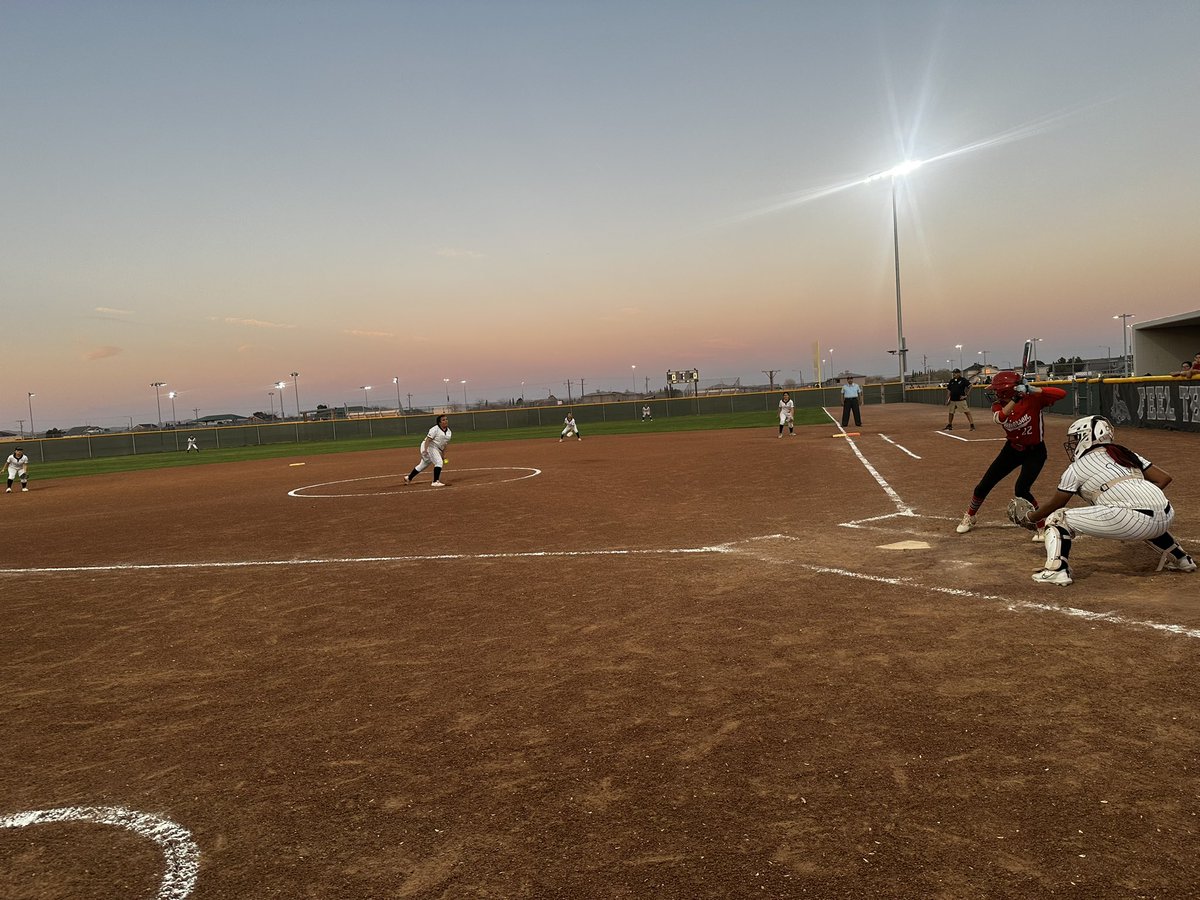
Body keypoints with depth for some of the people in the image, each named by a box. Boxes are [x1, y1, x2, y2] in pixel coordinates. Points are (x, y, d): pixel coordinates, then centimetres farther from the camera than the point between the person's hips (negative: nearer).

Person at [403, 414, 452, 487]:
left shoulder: (449, 432, 8)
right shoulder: (435, 429, -16)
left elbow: (445, 444, 16)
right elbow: (428, 439, -22)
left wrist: (443, 454, 15)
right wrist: (425, 450, -32)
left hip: (437, 449, 9)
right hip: (429, 446, -9)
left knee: (424, 464, 17)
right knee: (438, 462, -19)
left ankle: (408, 478, 31)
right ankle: (435, 482, -18)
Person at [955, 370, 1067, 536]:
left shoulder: (1032, 399, -21)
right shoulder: (998, 406, -11)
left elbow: (1062, 393, -33)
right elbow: (1001, 418, -34)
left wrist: (1032, 390, -42)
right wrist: (1016, 398, -45)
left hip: (1035, 452, -5)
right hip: (1012, 449, 5)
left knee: (1021, 490, -22)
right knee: (983, 487, 7)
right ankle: (969, 518, 32)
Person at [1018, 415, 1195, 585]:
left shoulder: (1076, 468, 11)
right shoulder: (1128, 454, 26)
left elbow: (1055, 505, 21)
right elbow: (1164, 478, 21)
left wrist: (1031, 517, 37)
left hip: (1129, 520, -7)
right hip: (1166, 517, 7)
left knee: (1057, 518, 5)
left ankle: (1057, 569, -11)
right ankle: (1181, 559, 45)